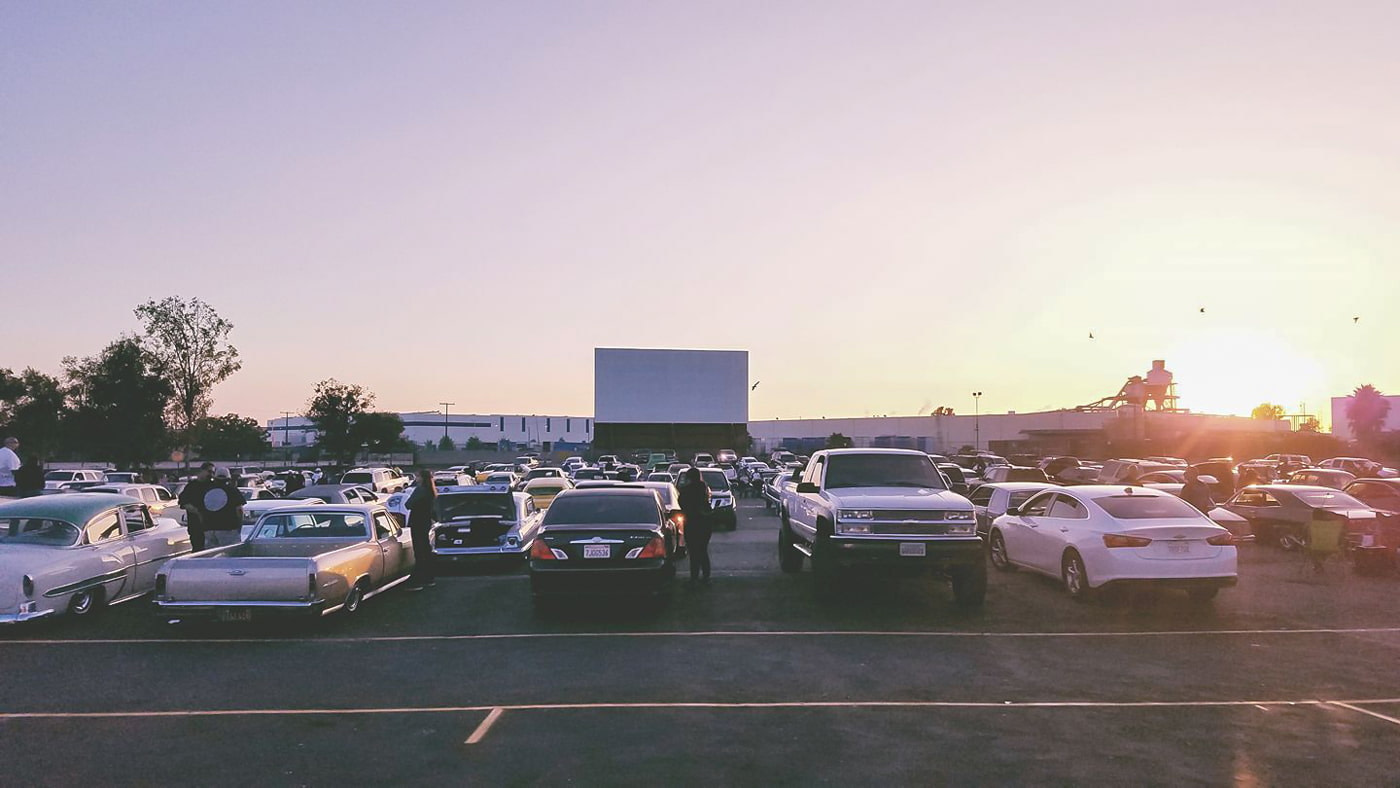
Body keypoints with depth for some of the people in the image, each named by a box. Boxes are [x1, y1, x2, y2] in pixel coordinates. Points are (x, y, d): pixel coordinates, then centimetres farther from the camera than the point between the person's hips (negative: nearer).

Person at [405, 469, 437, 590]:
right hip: (426, 523, 9)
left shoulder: (420, 490, -18)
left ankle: (416, 582, -5)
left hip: (418, 524, -9)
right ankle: (429, 579, 24)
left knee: (419, 554, -7)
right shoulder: (431, 491, 9)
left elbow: (408, 505, -18)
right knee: (426, 551, 16)